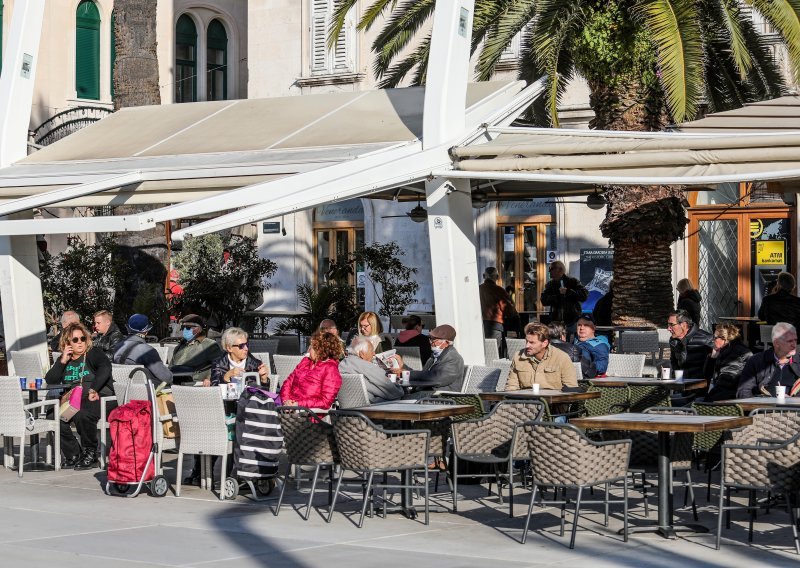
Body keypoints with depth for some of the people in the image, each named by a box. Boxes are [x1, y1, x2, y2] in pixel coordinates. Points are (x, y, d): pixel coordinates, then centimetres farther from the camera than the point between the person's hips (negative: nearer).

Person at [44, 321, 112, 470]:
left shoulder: (94, 354, 7)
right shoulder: (63, 360, 21)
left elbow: (105, 367, -14)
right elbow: (50, 381, 11)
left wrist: (94, 390, -25)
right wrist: (63, 362, 0)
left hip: (97, 399, -5)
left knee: (81, 415, -37)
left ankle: (91, 454, -16)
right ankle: (74, 455, -13)